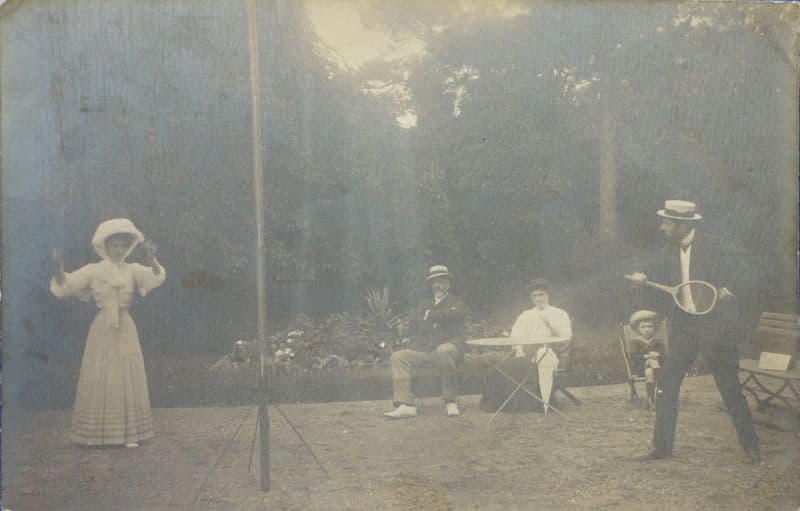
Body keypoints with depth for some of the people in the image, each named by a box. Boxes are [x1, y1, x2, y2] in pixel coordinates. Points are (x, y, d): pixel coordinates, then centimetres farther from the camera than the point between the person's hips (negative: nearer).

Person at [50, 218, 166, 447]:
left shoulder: (133, 270, 3)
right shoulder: (93, 271, 0)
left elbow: (156, 278, -16)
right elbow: (63, 286, -6)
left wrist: (151, 259, -36)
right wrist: (59, 266, -26)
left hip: (126, 330, 1)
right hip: (102, 330, -1)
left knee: (128, 379, 2)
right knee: (98, 379, 0)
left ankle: (129, 433, 8)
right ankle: (96, 433, 7)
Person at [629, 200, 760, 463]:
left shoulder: (711, 247, -14)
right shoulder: (672, 249, 5)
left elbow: (739, 268, -11)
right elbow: (666, 276, 18)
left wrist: (726, 291, -22)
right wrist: (646, 278, 0)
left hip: (715, 325, -6)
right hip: (684, 327, 6)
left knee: (730, 389, 3)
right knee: (666, 385, 3)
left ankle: (751, 445, 21)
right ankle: (661, 447, 12)